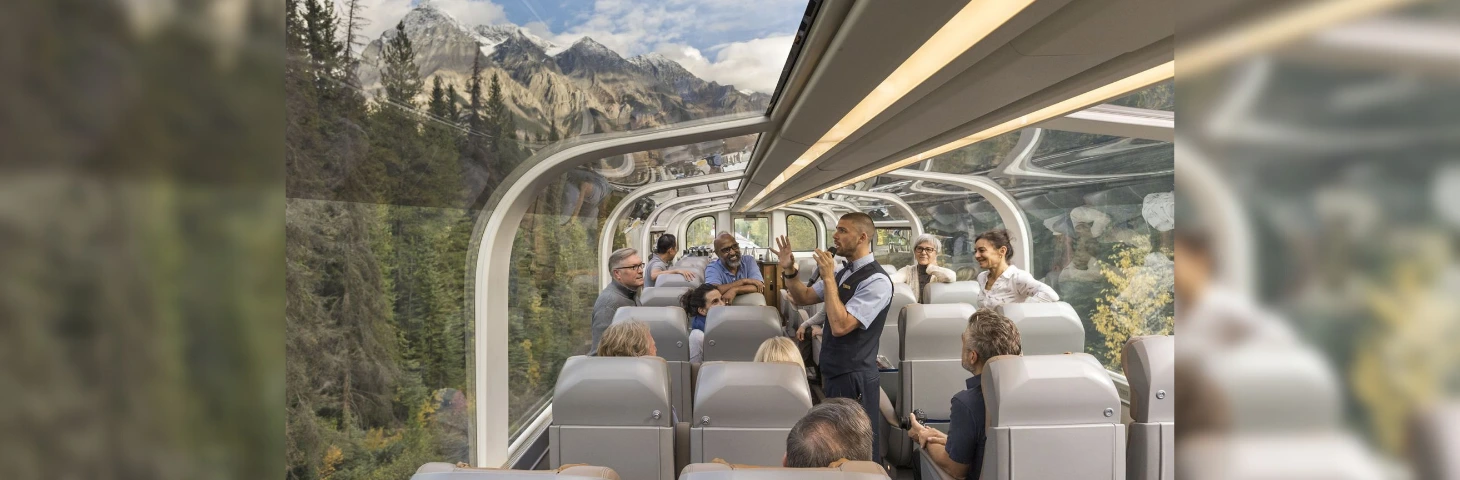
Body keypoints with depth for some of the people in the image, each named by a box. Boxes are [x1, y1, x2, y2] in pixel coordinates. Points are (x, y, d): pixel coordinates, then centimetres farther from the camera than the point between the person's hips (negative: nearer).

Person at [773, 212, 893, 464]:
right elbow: (803, 298, 15)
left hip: (854, 377, -9)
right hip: (833, 372, 9)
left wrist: (828, 278, -23)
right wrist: (789, 270, -1)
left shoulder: (877, 281, -20)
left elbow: (840, 326, -27)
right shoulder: (842, 272, 8)